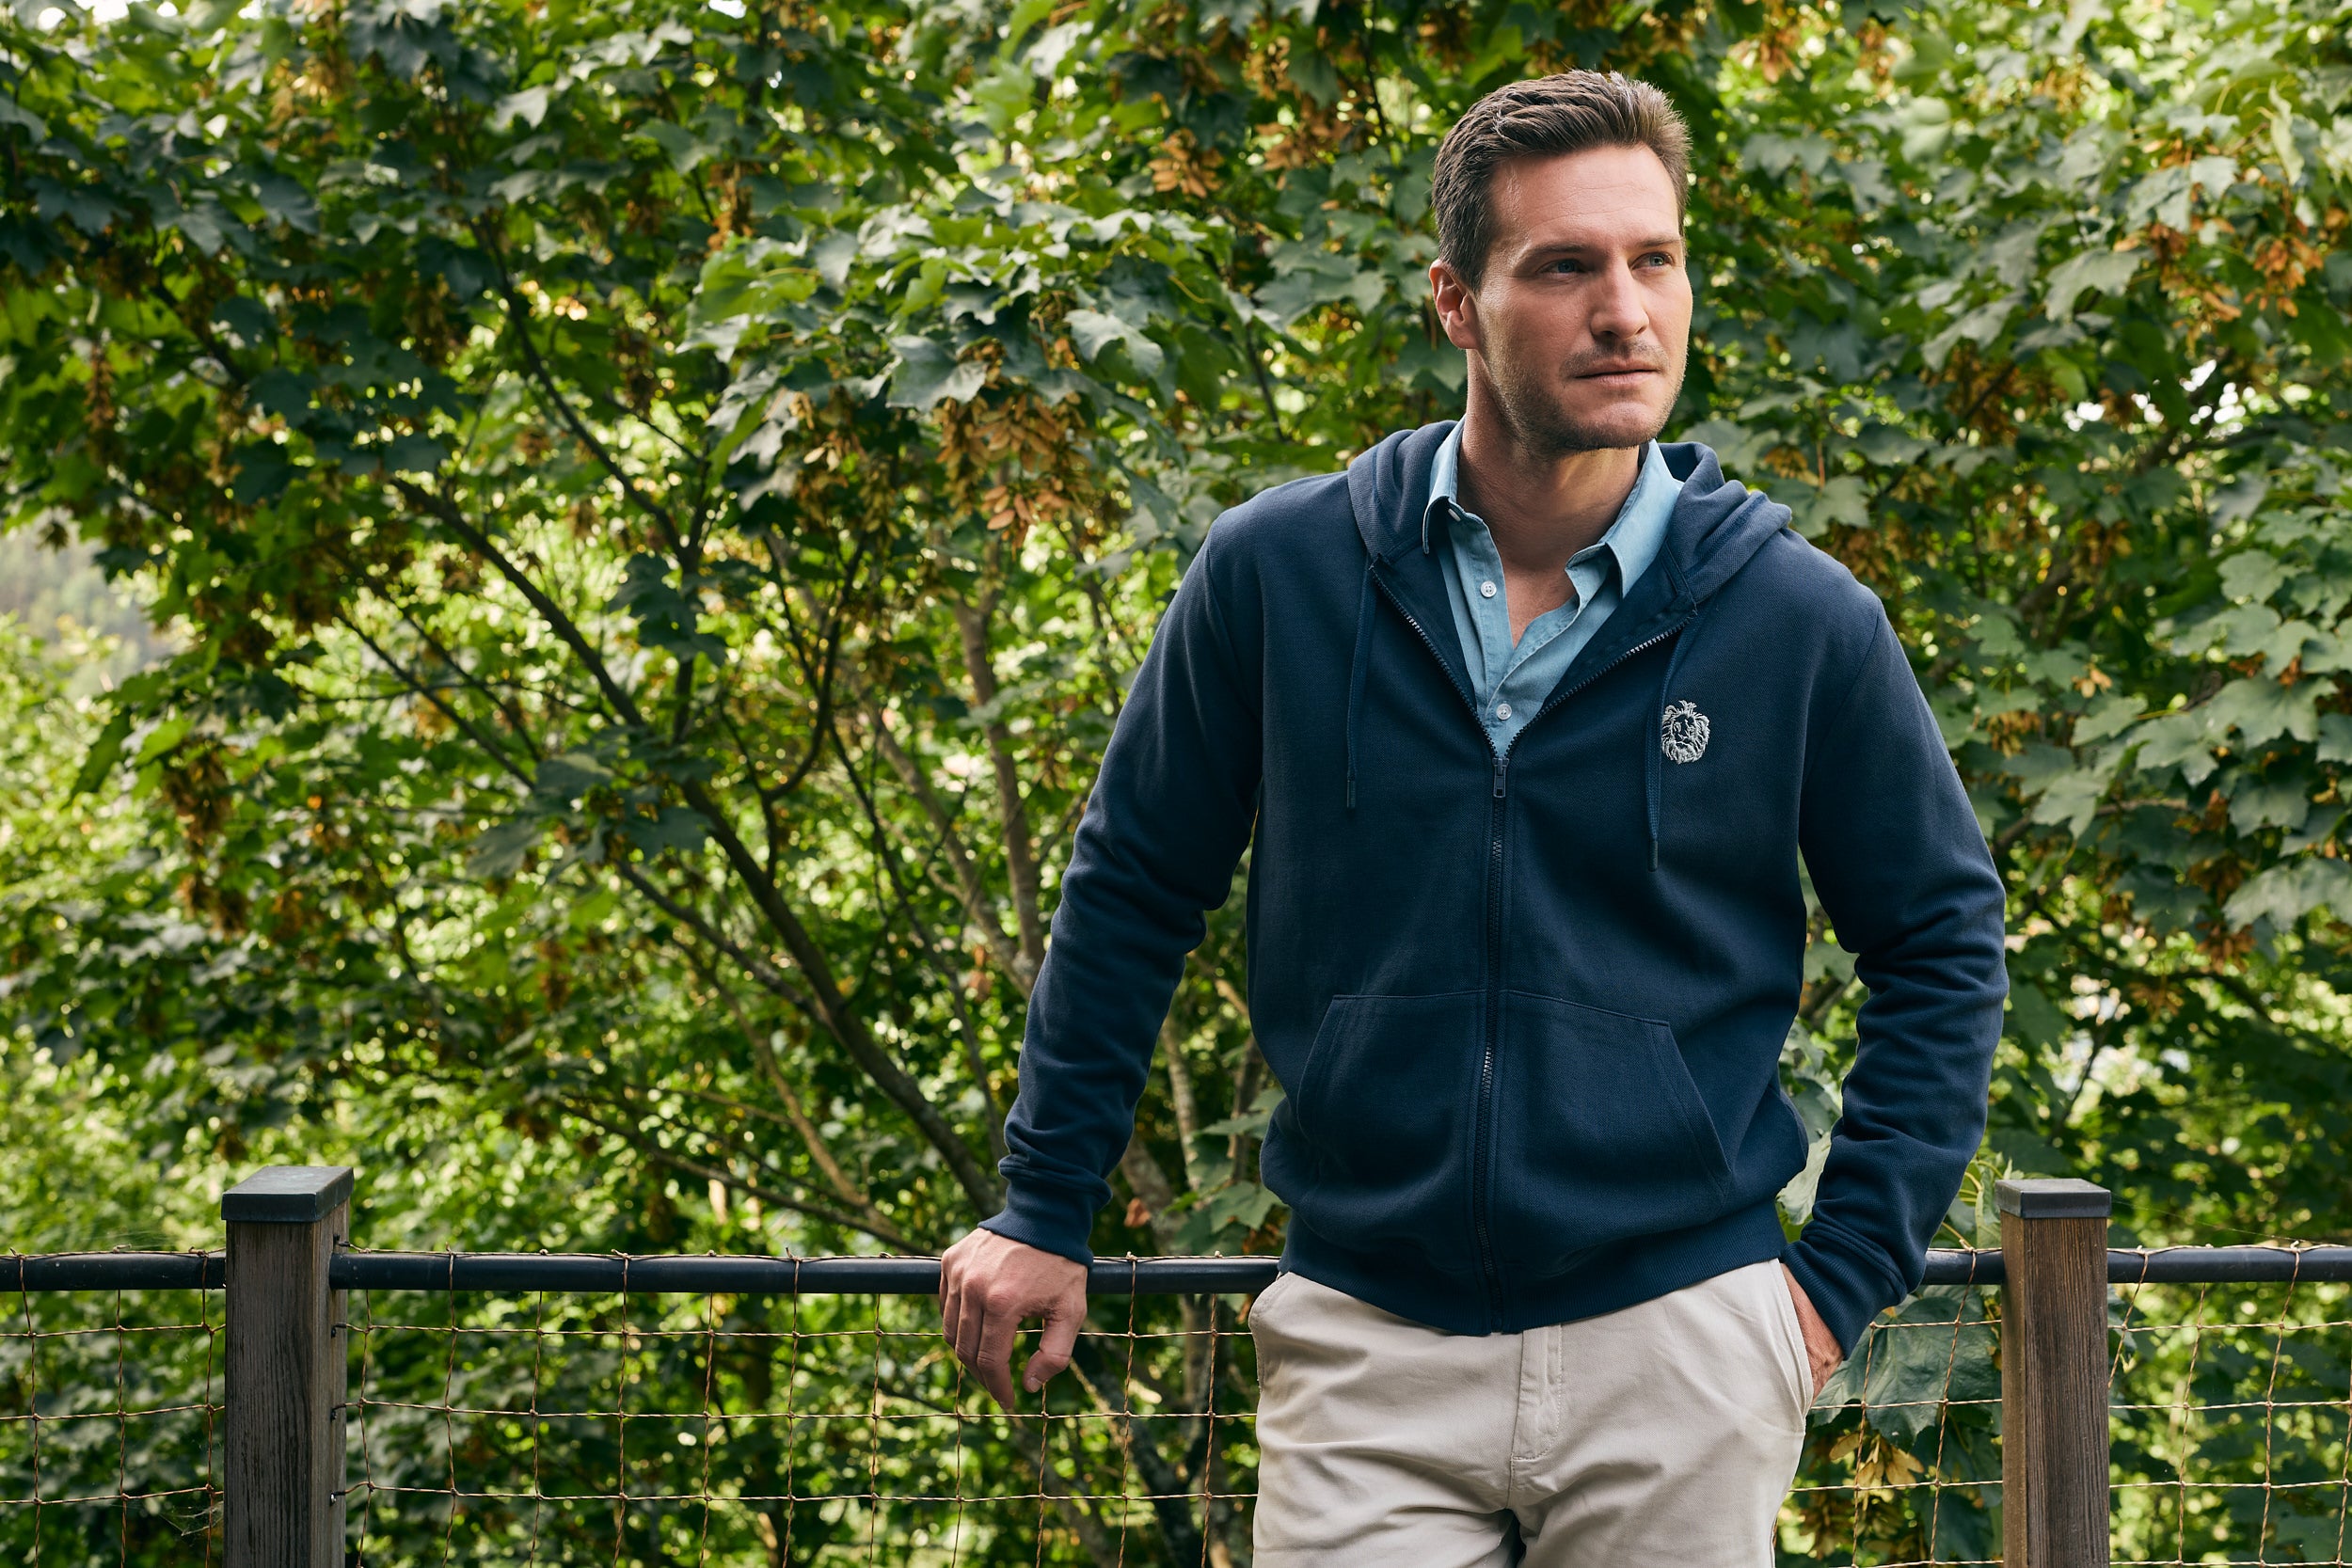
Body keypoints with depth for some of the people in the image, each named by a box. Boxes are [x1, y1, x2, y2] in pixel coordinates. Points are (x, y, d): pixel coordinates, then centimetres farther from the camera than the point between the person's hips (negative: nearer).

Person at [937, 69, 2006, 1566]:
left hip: (1681, 1347, 0)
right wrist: (1047, 1211, 10)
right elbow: (1133, 887, 9)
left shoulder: (1801, 621, -4)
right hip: (1364, 1343, 0)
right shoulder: (1279, 573, -3)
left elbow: (1942, 939, 8)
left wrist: (1844, 1274, 3)